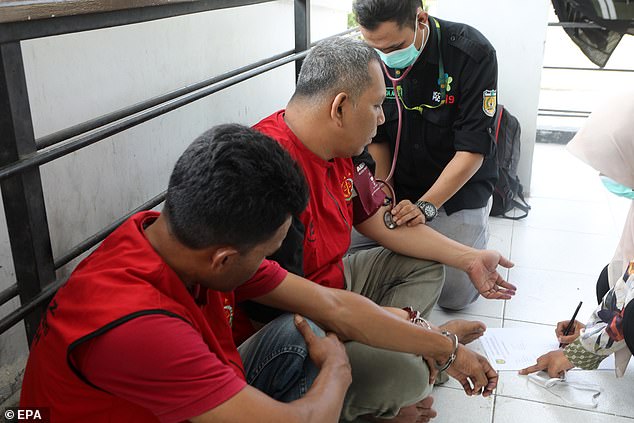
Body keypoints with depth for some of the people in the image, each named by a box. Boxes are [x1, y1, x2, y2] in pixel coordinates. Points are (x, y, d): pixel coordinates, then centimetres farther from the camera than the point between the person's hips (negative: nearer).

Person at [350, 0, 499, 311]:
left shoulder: (472, 53, -21)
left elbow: (472, 151, -20)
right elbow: (377, 140, 0)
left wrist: (425, 206, -28)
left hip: (459, 190, -3)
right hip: (399, 188, 4)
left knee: (455, 294, -12)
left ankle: (472, 228, 19)